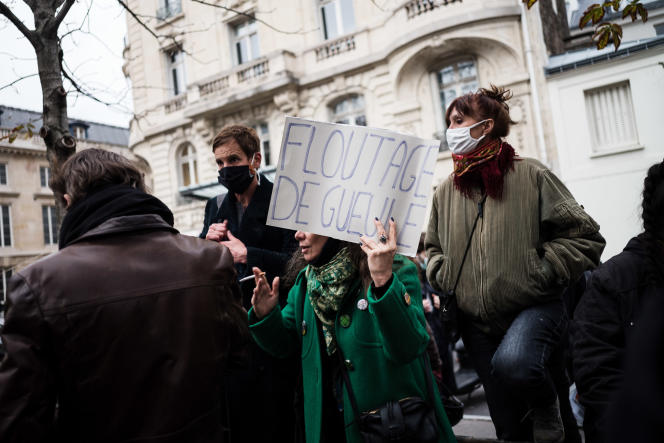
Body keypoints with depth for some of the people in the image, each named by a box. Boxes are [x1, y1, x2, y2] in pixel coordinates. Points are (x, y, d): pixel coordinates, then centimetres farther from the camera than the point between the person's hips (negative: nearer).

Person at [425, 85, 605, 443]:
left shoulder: (531, 176, -5)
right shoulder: (446, 191, 8)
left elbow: (584, 236, -4)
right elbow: (433, 247, 21)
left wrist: (538, 272, -14)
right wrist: (441, 275, 2)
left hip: (533, 308, -4)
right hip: (477, 322, 4)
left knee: (511, 364, -35)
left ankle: (547, 409, -3)